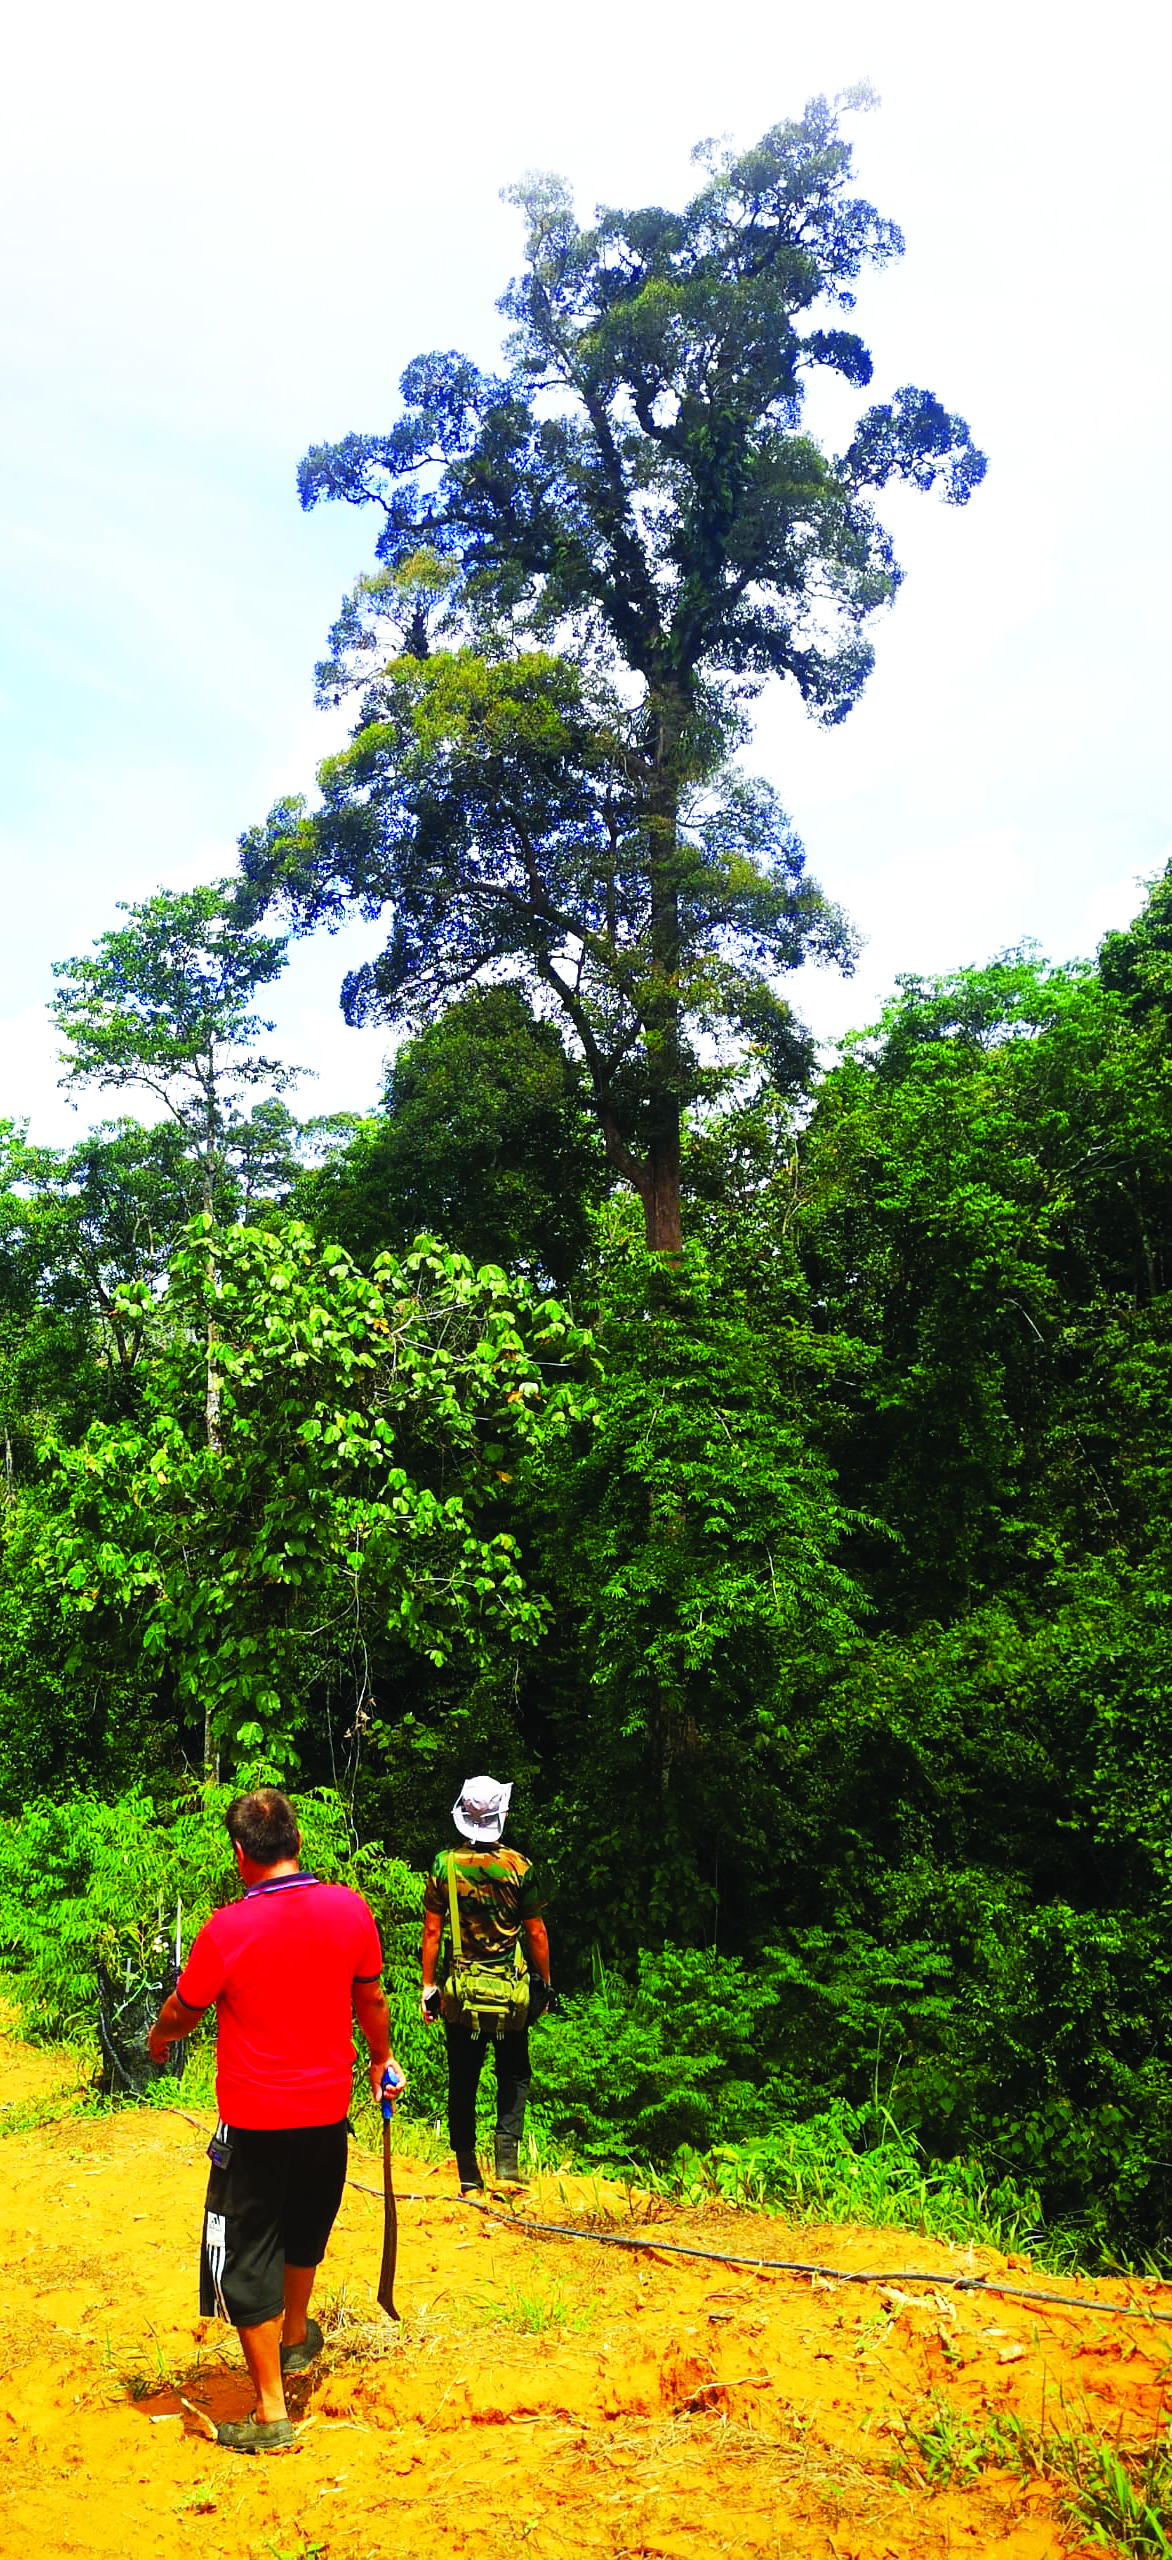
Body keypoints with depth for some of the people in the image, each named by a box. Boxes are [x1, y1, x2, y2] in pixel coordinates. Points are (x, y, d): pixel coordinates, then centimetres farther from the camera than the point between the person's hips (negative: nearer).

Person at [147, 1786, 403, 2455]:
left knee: (248, 2259, 10)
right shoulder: (350, 1909, -11)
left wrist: (159, 2040, 19)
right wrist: (384, 2060, 22)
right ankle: (297, 2337, 50)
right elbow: (371, 1999, 3)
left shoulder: (227, 1929, -21)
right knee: (303, 2229, 28)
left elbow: (183, 2011, -4)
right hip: (329, 2107, 5)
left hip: (256, 2121, -4)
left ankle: (272, 2413, 16)